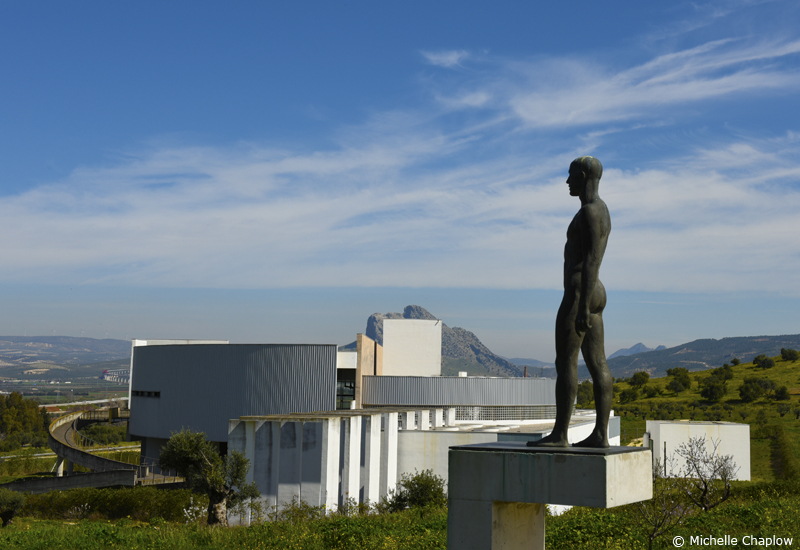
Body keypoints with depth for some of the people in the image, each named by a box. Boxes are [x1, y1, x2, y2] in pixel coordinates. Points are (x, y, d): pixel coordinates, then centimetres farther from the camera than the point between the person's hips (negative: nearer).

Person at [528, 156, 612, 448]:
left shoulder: (589, 210, -14)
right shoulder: (600, 210, 19)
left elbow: (592, 261, -21)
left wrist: (582, 306, -25)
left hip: (578, 294, -11)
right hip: (593, 295, 11)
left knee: (565, 363, -8)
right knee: (597, 364, 6)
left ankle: (559, 434, -7)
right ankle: (600, 434, 6)